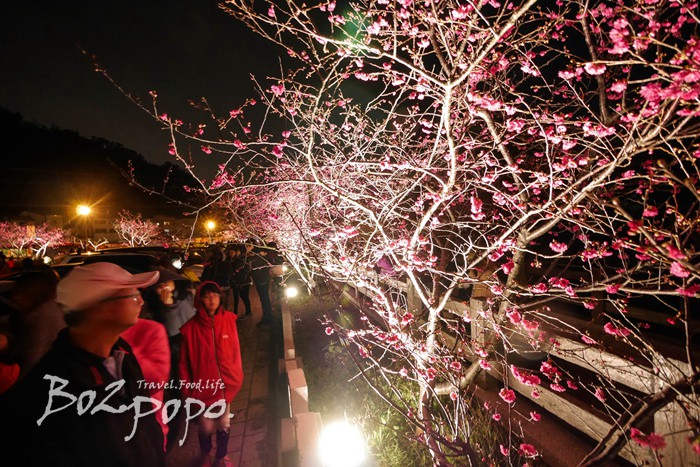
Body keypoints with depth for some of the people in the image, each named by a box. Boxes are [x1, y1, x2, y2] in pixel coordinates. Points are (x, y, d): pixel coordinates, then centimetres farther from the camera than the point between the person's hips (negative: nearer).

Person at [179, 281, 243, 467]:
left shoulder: (228, 320, -12)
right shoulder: (191, 327, -18)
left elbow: (235, 351, -2)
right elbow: (185, 362, -8)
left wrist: (237, 377, 3)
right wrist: (187, 389, -4)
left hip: (226, 383, 2)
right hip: (203, 385, -1)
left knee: (224, 423, 19)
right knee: (206, 427, 16)